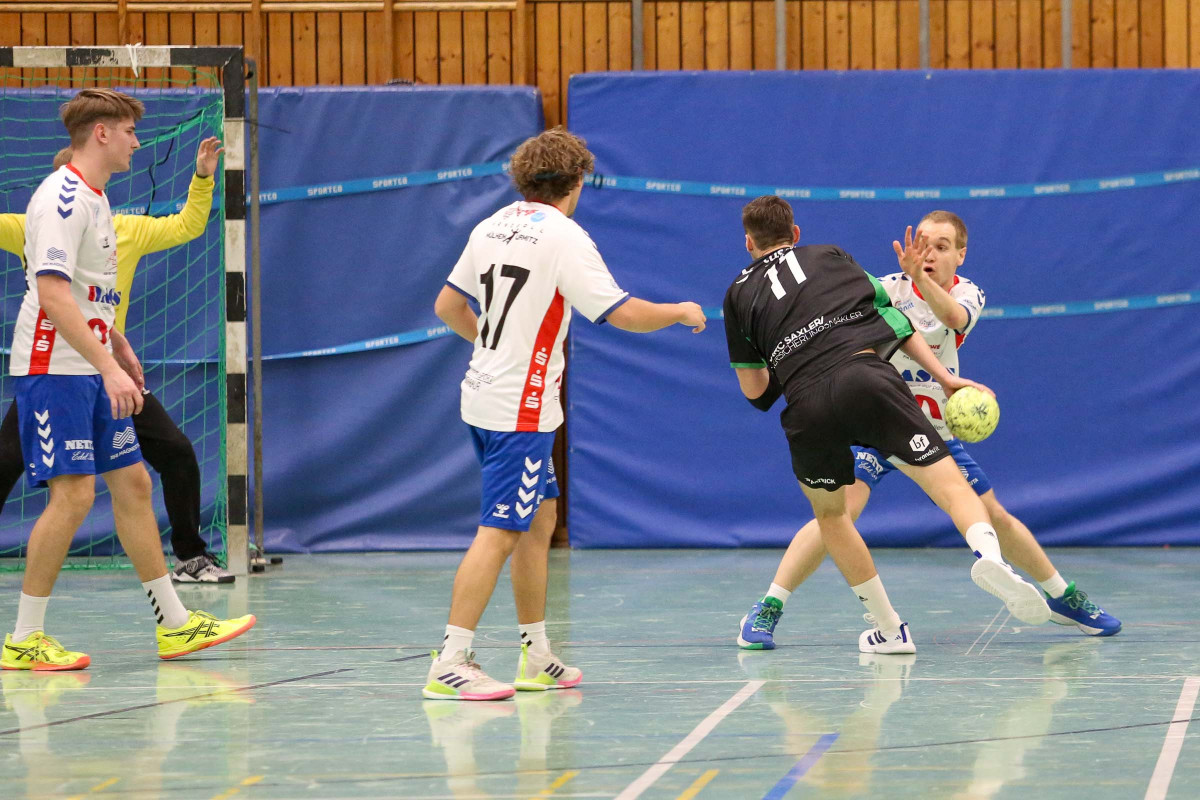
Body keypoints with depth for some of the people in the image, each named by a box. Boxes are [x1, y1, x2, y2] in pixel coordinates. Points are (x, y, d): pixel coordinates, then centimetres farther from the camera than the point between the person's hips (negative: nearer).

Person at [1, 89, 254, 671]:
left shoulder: (94, 198, 16)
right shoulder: (62, 198, -16)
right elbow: (52, 293, -26)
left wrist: (121, 360, 23)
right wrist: (109, 367, -29)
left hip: (91, 373, 10)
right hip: (53, 368, -10)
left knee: (131, 483, 10)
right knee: (73, 494, -12)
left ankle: (174, 623, 16)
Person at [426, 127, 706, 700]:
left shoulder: (492, 228, 9)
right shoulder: (563, 237, -13)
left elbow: (448, 306, 17)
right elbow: (623, 314, -14)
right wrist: (681, 312, 3)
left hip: (485, 394, 9)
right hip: (521, 410, -9)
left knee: (539, 521, 17)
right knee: (499, 534, -11)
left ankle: (536, 660, 21)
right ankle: (449, 665, -17)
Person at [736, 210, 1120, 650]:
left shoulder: (967, 294, -6)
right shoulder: (890, 288, -10)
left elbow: (954, 317, -31)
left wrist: (921, 277, -50)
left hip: (936, 431, 3)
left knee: (995, 517, 8)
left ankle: (1063, 597, 30)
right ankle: (766, 610, -21)